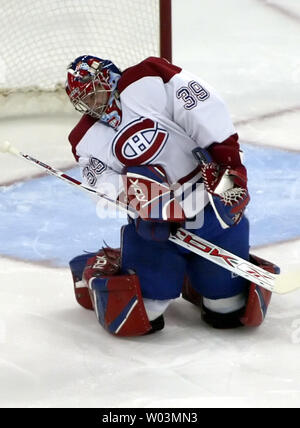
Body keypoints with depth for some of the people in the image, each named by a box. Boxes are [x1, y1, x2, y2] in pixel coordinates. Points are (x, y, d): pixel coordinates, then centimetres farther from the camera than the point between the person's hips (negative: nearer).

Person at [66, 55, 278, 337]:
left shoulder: (148, 81, -9)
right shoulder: (87, 141, 3)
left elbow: (206, 110, -15)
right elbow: (106, 184, -9)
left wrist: (227, 162, -21)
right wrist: (137, 200, -28)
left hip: (216, 208, -2)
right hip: (155, 226, 2)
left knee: (229, 313, 0)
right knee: (130, 319, -5)